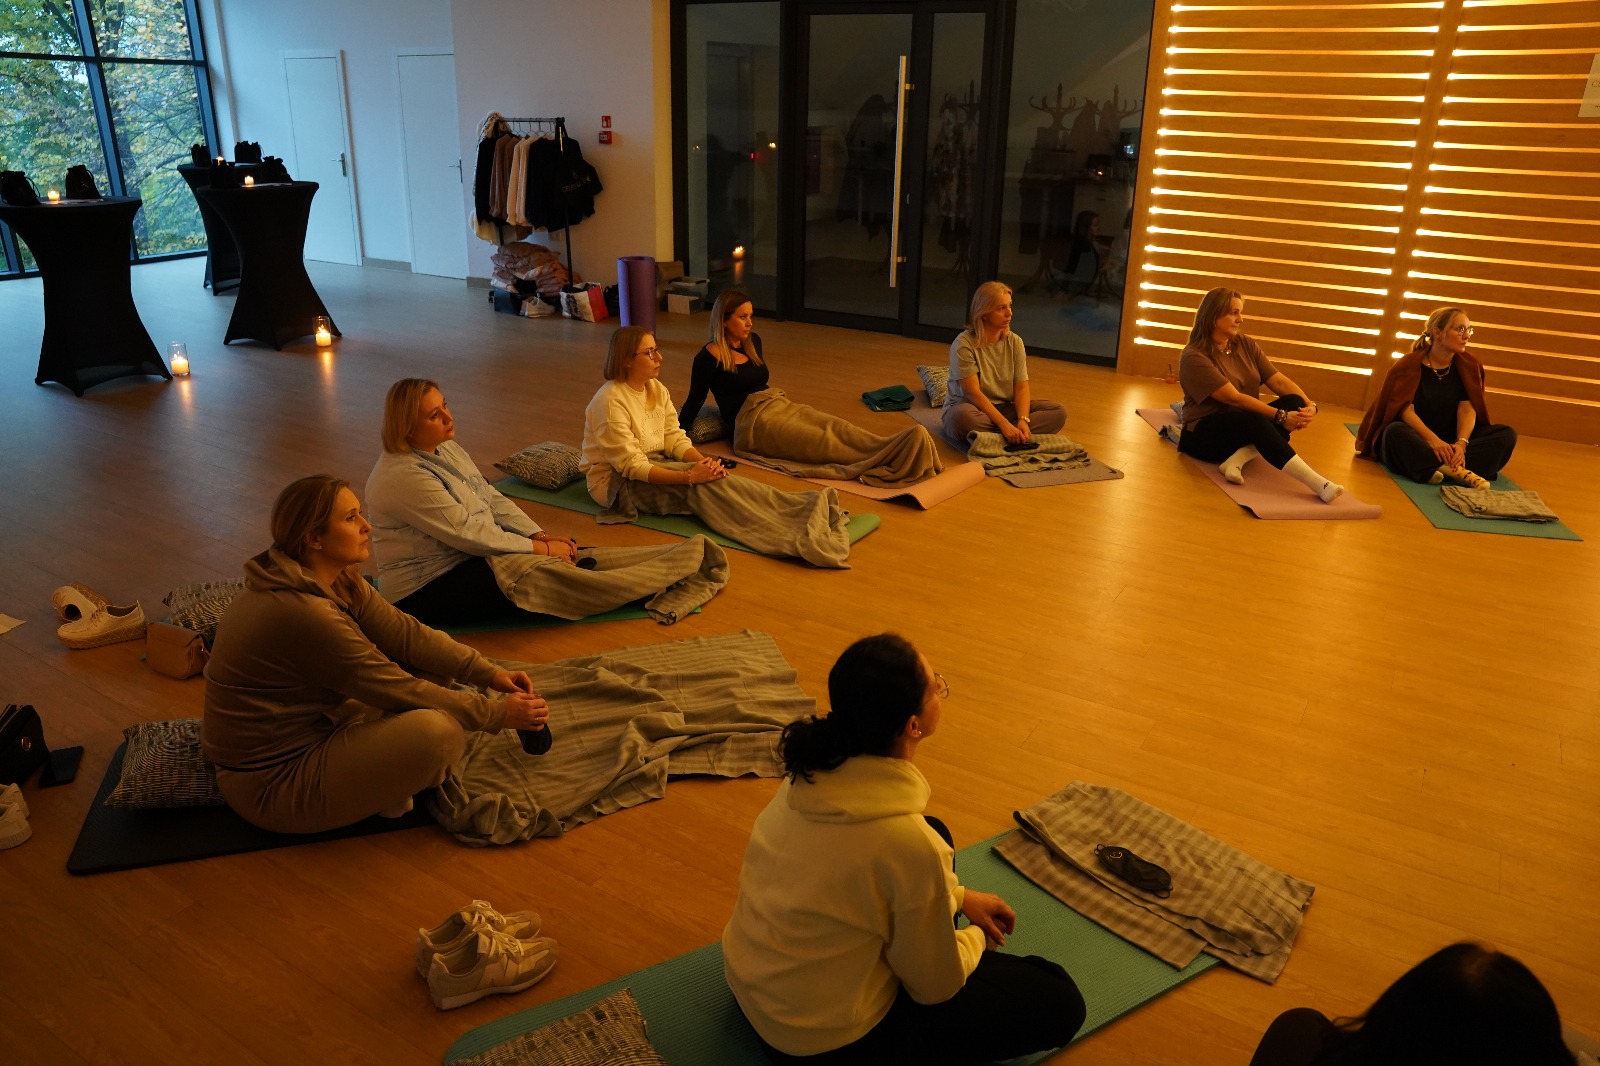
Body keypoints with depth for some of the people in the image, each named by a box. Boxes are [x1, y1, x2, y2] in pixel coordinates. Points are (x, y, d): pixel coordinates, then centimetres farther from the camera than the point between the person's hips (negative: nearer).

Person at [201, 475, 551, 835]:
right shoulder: (301, 613, -29)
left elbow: (405, 633, -1)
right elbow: (399, 692, -23)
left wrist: (489, 673, -9)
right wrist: (497, 713, -16)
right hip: (271, 785, -10)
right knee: (437, 731, -29)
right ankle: (388, 798, 2)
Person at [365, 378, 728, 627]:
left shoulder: (446, 449, 8)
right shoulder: (402, 476, -22)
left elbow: (492, 499, 10)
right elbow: (468, 533, -23)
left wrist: (540, 536, -4)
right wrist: (540, 548, -16)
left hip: (471, 559, 9)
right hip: (426, 590, -9)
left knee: (575, 558, -8)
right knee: (548, 577, -23)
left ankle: (691, 559, -15)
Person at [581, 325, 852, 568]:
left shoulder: (657, 389, 4)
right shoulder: (610, 402, -22)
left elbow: (675, 438, 2)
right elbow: (631, 466, -25)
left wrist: (702, 462, -19)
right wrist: (690, 476, -33)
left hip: (652, 465, 7)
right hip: (615, 481, -7)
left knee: (711, 477, -22)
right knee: (702, 487, -29)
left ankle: (806, 509, -37)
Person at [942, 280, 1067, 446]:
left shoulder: (1014, 342, 3)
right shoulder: (963, 344, -14)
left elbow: (1022, 387, -3)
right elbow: (972, 392, -21)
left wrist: (1023, 420, -23)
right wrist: (1004, 424, -30)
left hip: (1004, 410, 6)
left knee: (1058, 411, -14)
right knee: (963, 417, -42)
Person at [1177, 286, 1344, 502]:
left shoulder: (1246, 345, 7)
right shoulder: (1194, 357, -14)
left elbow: (1279, 381, -2)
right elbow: (1234, 398, -22)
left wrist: (1309, 406, -20)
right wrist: (1280, 416, -27)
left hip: (1245, 428, 7)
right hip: (1204, 434, -7)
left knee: (1294, 401, -18)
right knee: (1252, 420, -38)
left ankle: (1237, 458, -33)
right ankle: (1318, 484, -47)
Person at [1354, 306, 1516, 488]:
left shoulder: (1469, 365, 5)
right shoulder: (1408, 364, -6)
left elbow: (1467, 409, -6)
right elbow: (1405, 409, -17)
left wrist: (1461, 443, -25)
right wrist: (1433, 440, -32)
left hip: (1448, 441, 4)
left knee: (1507, 434, -18)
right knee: (1396, 432, -37)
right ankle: (1457, 469, -45)